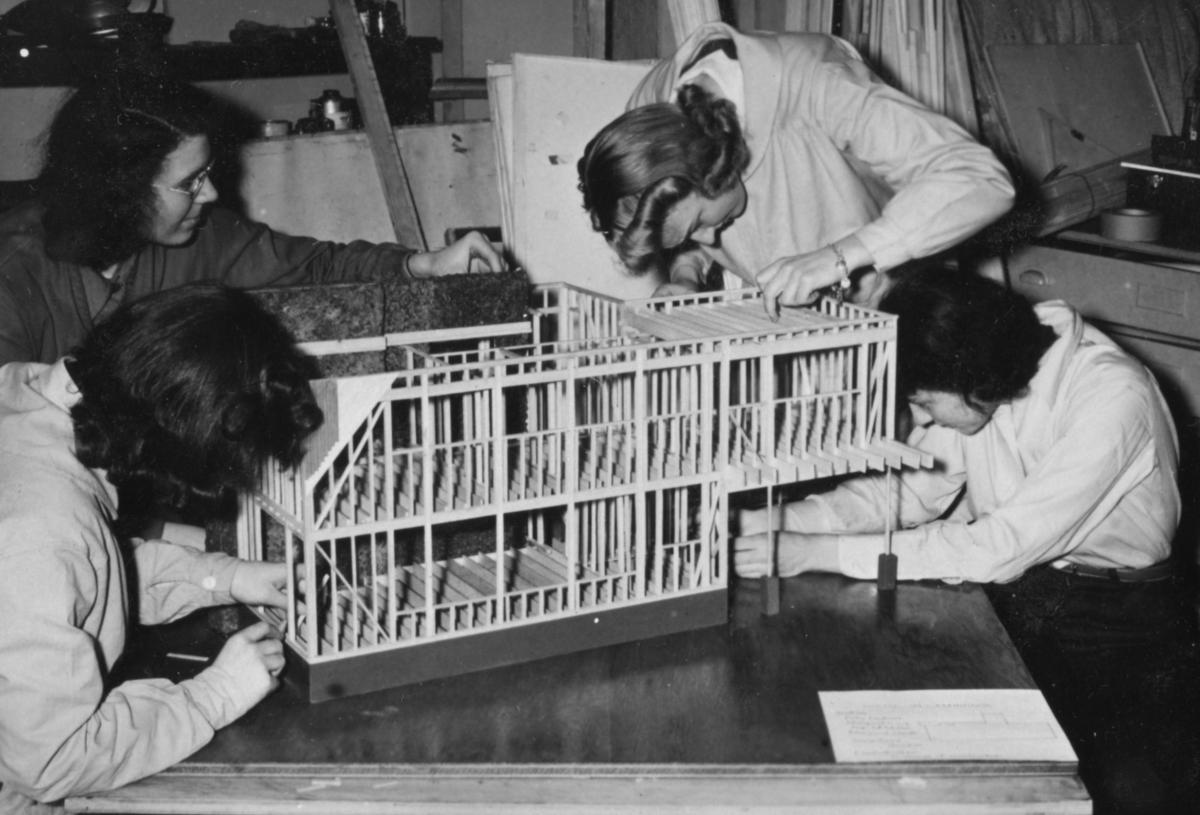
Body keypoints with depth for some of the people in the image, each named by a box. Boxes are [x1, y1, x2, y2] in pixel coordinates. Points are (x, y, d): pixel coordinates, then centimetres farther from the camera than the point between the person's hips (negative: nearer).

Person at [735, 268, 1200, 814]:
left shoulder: (1113, 399, -25)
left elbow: (998, 549, -29)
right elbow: (912, 491, 3)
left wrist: (818, 553, -29)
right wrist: (780, 520, -14)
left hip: (1121, 617, -5)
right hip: (1010, 595, 5)